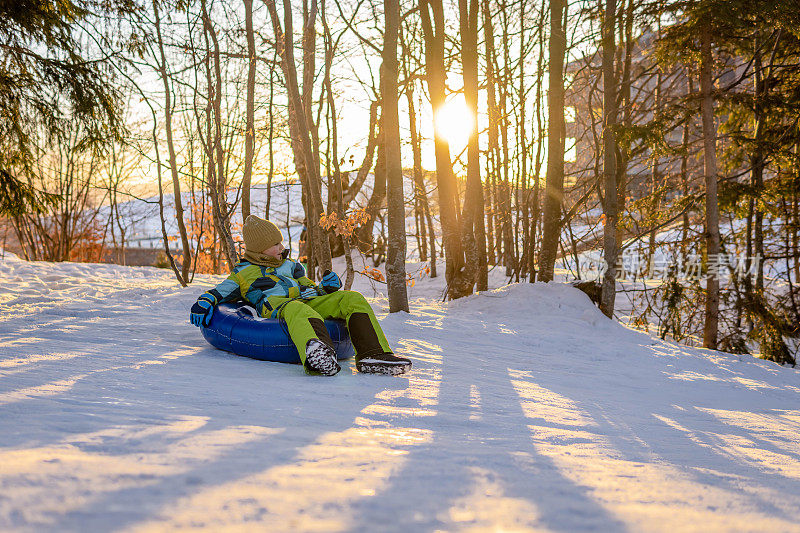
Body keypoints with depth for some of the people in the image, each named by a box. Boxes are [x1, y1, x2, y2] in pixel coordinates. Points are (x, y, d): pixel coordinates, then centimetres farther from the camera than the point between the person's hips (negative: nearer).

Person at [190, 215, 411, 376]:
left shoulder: (291, 266, 40)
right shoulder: (242, 273, 27)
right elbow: (219, 292, 19)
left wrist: (326, 288, 13)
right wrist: (204, 302, -4)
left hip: (310, 302, 6)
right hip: (275, 305, -6)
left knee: (353, 299, -20)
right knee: (297, 310, -44)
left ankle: (373, 356, -41)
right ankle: (320, 357, -79)